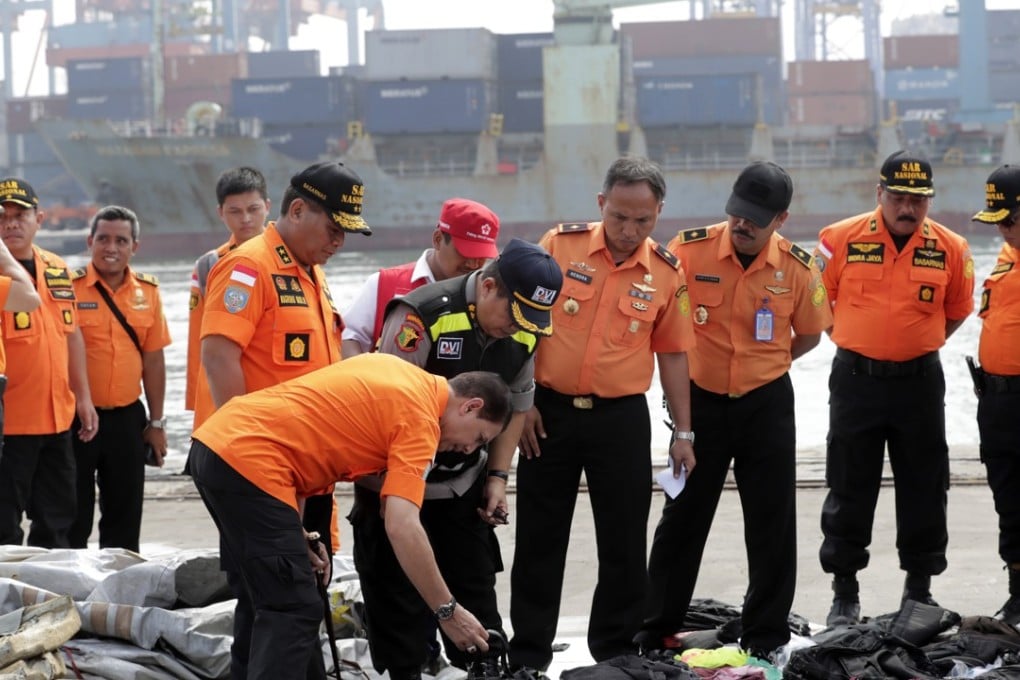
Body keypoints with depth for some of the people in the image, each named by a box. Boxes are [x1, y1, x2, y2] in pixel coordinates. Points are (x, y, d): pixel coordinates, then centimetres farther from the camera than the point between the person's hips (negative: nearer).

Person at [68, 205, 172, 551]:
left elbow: (153, 360, 10)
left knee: (125, 519, 11)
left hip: (127, 418, 4)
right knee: (74, 519, 2)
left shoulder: (147, 291, 7)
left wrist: (156, 423, 9)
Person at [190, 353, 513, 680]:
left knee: (282, 604, 18)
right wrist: (449, 611, -10)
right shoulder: (419, 417, -6)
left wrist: (293, 531, 19)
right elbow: (402, 528, -16)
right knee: (295, 612, -6)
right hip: (248, 460, -10)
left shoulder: (401, 375, 19)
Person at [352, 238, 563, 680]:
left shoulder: (525, 333, -4)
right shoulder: (423, 313, -25)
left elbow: (515, 406, 11)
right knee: (398, 596, 0)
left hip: (463, 483, 6)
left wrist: (497, 476, 5)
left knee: (476, 587, 11)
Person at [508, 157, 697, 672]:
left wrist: (683, 432, 6)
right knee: (539, 538, 6)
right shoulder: (559, 246, -5)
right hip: (549, 411, -1)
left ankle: (617, 654, 19)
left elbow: (672, 354, 6)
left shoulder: (666, 273, -1)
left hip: (622, 418, 1)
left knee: (624, 542, 5)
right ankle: (527, 657, 15)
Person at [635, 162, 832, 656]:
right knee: (681, 520, 8)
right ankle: (655, 636, 18)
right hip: (700, 401, -1)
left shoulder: (797, 268, -9)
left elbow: (809, 334, 8)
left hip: (768, 405, 1)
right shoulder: (689, 250, -14)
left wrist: (764, 366, 2)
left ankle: (766, 642, 18)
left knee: (772, 525, 6)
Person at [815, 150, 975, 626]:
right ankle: (844, 594, 14)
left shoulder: (950, 249, -2)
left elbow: (956, 311, 13)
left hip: (919, 383, 1)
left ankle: (919, 590, 20)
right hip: (855, 381, -1)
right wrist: (860, 341, 8)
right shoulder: (841, 240, -6)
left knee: (924, 492, 7)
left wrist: (918, 345, 9)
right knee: (848, 492, 5)